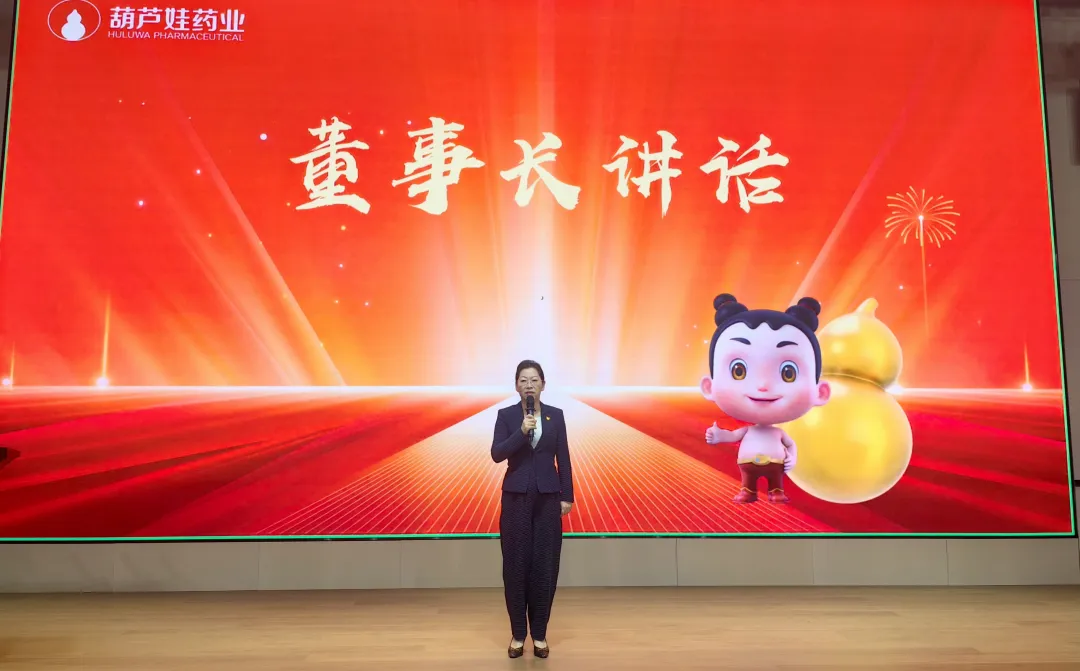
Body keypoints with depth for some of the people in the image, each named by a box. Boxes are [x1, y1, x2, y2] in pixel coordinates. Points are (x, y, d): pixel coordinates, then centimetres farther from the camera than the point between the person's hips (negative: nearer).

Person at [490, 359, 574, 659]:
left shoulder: (556, 415, 4)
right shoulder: (506, 415, 0)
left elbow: (563, 458, 5)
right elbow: (496, 454, -11)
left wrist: (567, 496, 2)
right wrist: (521, 431, -22)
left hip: (547, 497, 1)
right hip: (516, 496, -1)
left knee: (545, 565, 3)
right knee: (516, 564, 3)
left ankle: (540, 634, 16)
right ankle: (517, 634, 16)